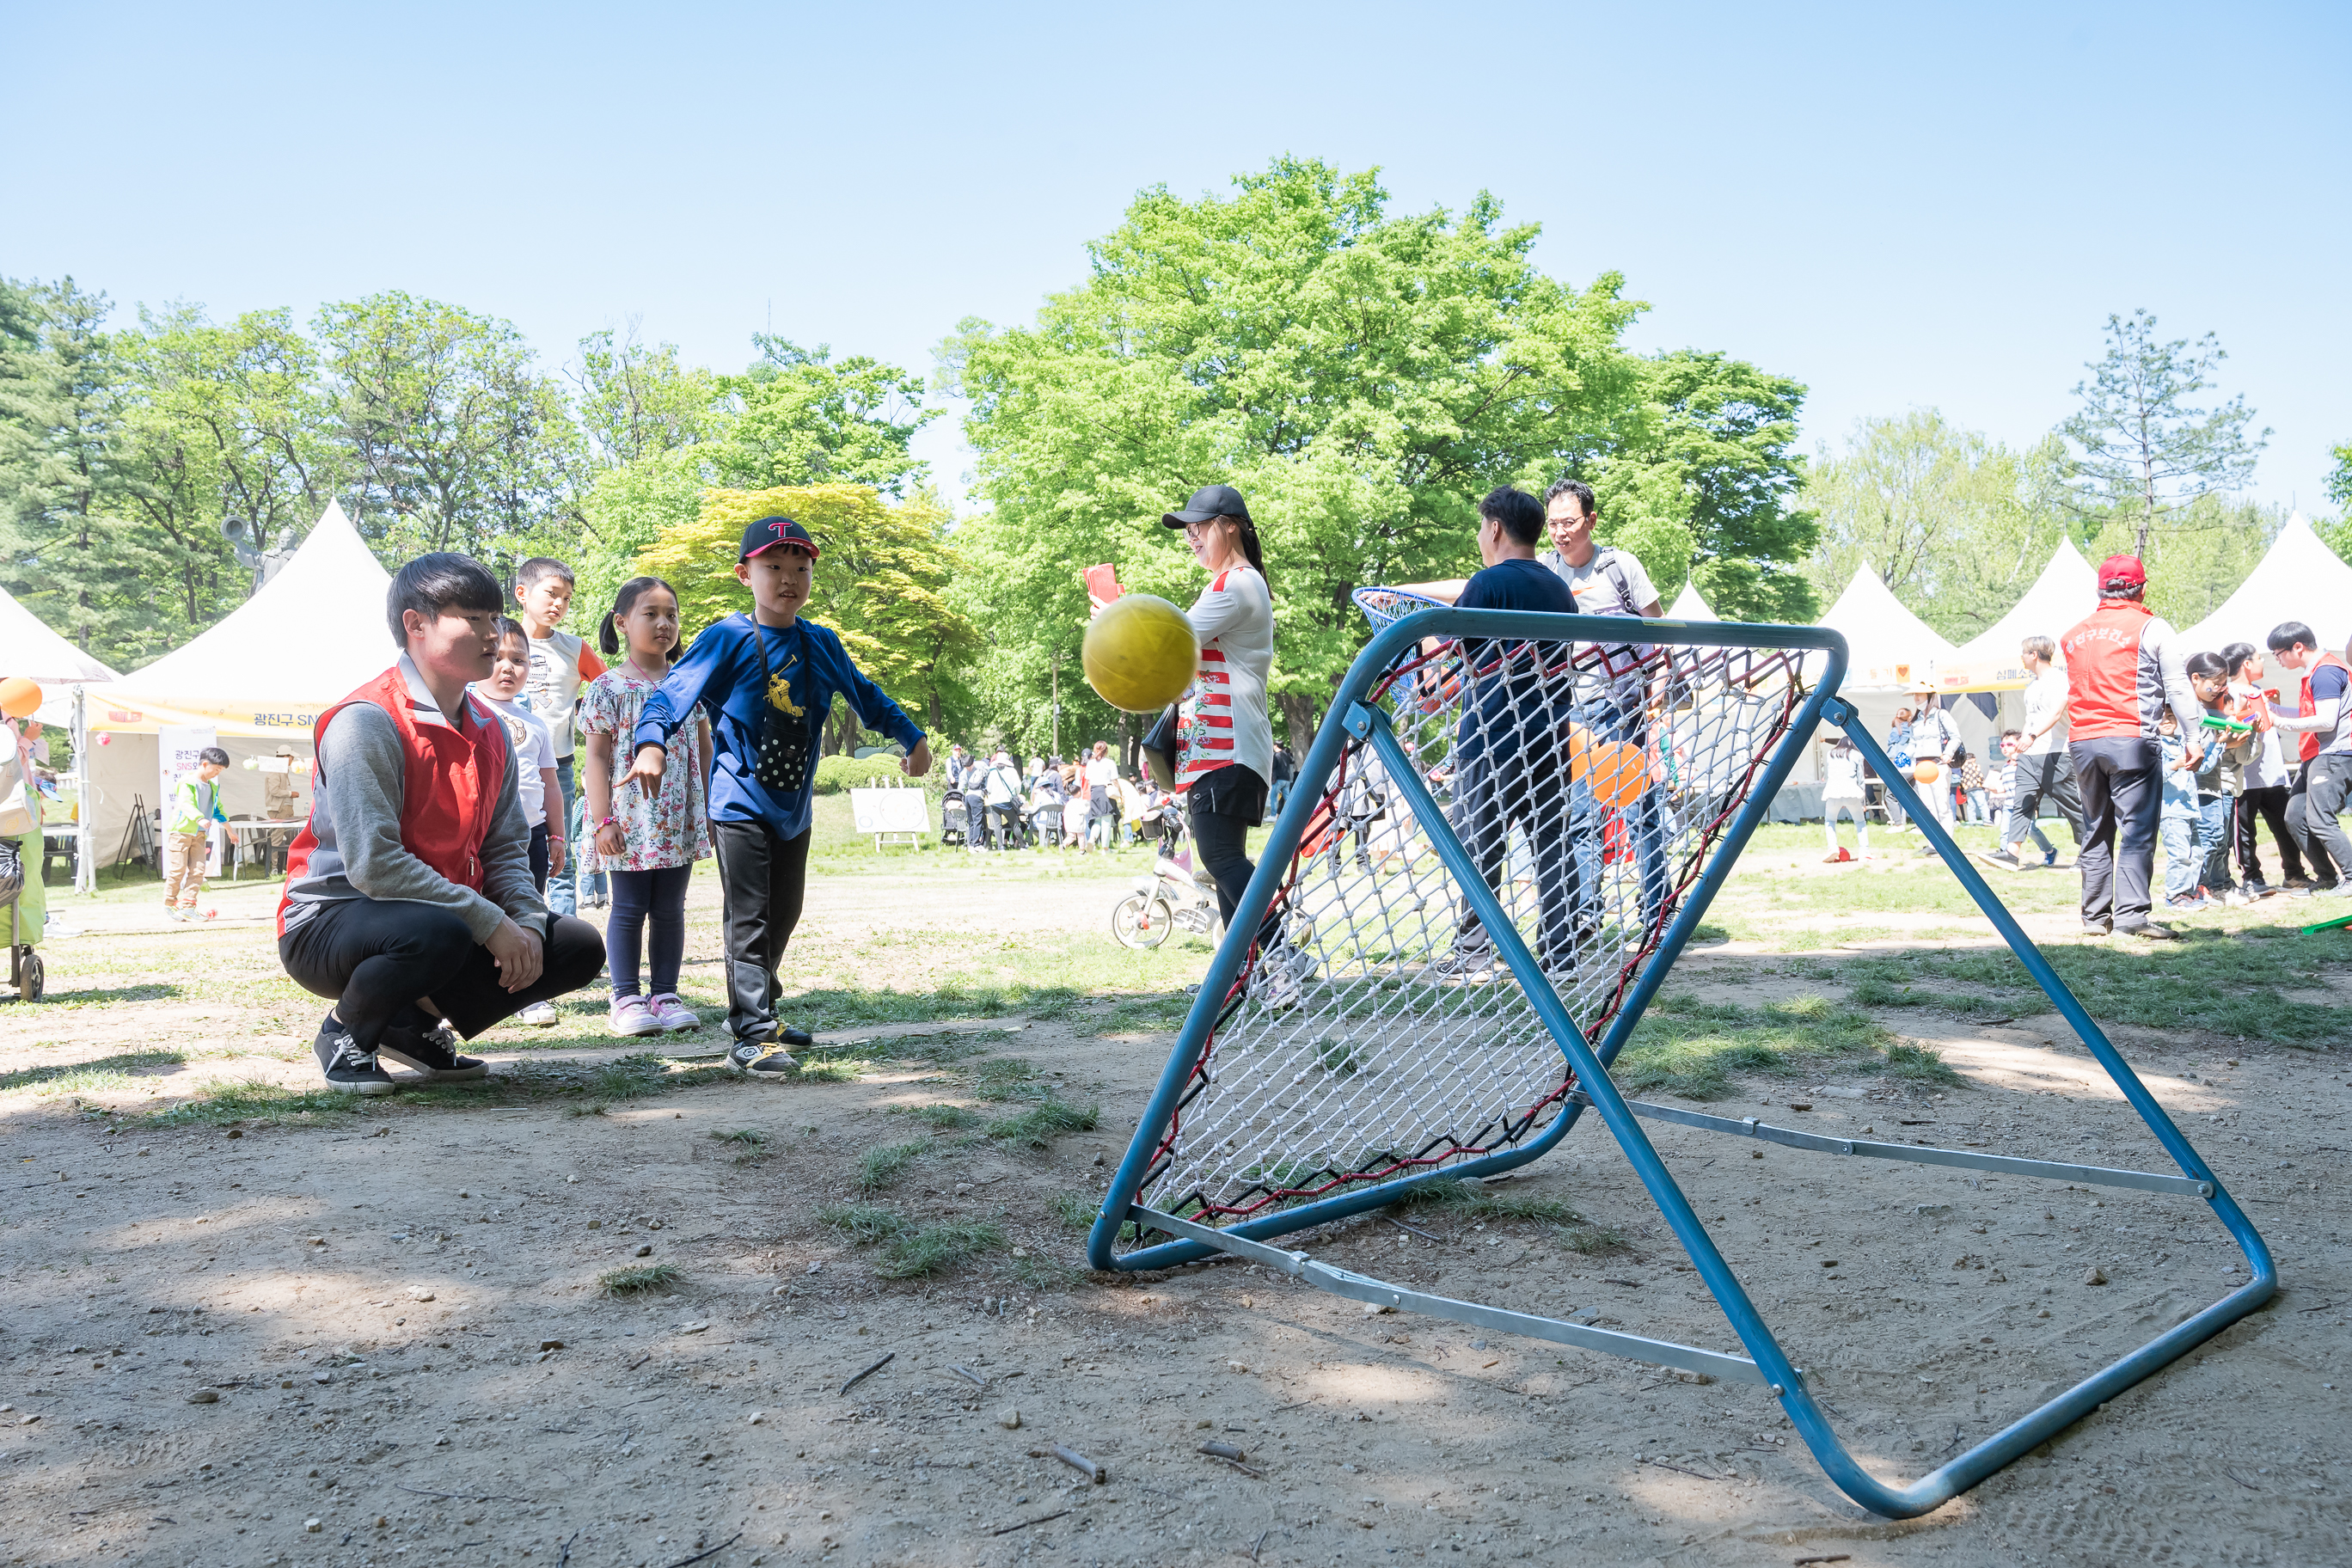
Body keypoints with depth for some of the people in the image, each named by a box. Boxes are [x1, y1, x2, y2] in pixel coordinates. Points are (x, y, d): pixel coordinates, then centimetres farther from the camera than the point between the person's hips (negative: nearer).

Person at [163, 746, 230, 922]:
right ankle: (169, 906, 7)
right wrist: (200, 819, -41)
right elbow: (187, 804, -25)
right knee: (178, 869, -5)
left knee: (198, 870, -2)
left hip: (200, 835, 7)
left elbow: (217, 809, 25)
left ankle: (187, 906, 0)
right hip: (181, 831, -7)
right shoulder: (187, 782, -11)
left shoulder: (213, 787, 15)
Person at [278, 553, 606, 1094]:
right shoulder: (367, 722, -19)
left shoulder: (489, 731, 6)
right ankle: (347, 1030, -6)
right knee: (437, 934, -39)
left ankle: (418, 1021, 9)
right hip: (332, 920, -7)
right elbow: (373, 864, -28)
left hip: (450, 916, 7)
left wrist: (525, 922, -14)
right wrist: (490, 922, -27)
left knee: (579, 947, -5)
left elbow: (506, 847, 6)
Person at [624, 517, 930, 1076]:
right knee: (749, 919, -9)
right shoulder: (728, 640, -10)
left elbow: (864, 695, 20)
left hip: (795, 804, 7)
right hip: (741, 803, -6)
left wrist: (912, 736, 21)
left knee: (783, 914, 16)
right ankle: (753, 1036, -7)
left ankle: (755, 1012, 33)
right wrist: (652, 742, -33)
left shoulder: (822, 644, 6)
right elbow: (671, 693, -16)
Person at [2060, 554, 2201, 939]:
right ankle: (2131, 913, -11)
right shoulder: (2152, 628, 1)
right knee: (2137, 829, -4)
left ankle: (2094, 915, 13)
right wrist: (2191, 736, 5)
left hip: (2082, 742, 5)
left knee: (2096, 830, 12)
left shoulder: (2075, 633, 14)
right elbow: (2177, 687, 1)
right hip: (2131, 740, -5)